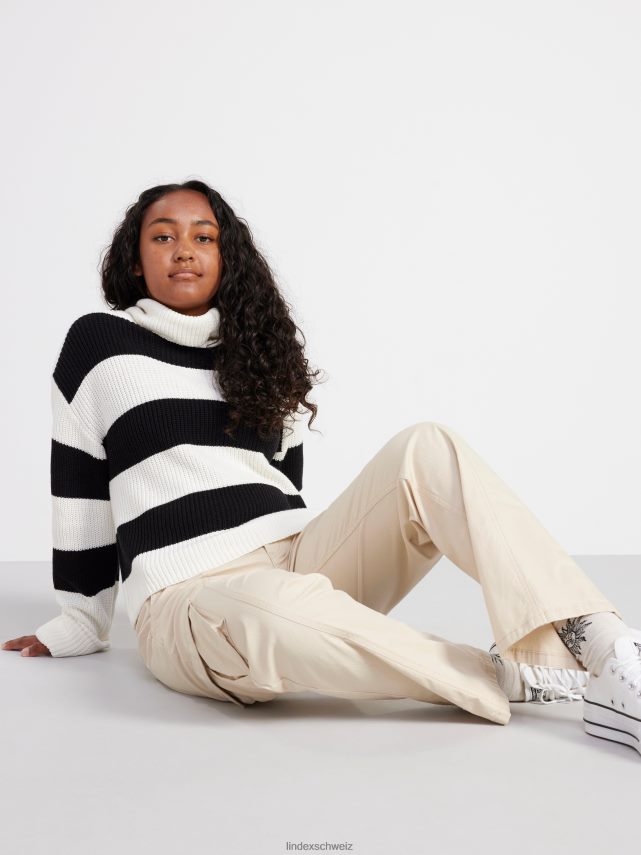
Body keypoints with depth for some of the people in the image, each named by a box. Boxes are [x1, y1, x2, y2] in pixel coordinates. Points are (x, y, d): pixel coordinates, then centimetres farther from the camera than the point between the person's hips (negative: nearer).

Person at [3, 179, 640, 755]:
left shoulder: (259, 352, 19)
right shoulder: (97, 344, 8)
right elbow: (80, 485, 11)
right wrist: (81, 623, 15)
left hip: (299, 561, 5)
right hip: (187, 601, -4)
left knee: (426, 448, -19)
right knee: (274, 610, -42)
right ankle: (505, 677, -28)